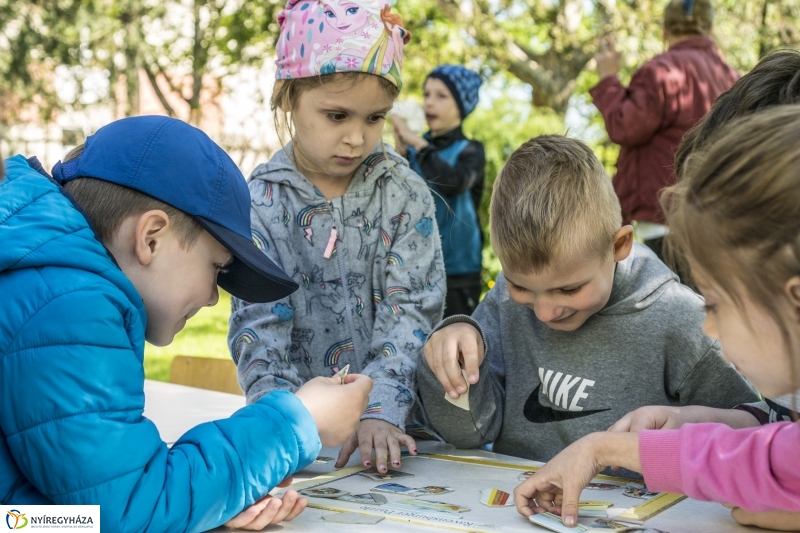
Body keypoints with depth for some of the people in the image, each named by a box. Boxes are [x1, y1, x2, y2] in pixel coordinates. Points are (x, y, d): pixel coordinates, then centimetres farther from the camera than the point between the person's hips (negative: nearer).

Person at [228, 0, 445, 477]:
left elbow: (410, 310, -6)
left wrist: (383, 411, -20)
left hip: (398, 427, -1)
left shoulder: (406, 196, 0)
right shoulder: (260, 204, -1)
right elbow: (259, 322, -6)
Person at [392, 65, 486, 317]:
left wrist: (418, 144, -19)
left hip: (456, 270, -4)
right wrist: (400, 156, -11)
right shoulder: (413, 149, 8)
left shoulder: (469, 151, -2)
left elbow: (452, 184, -24)